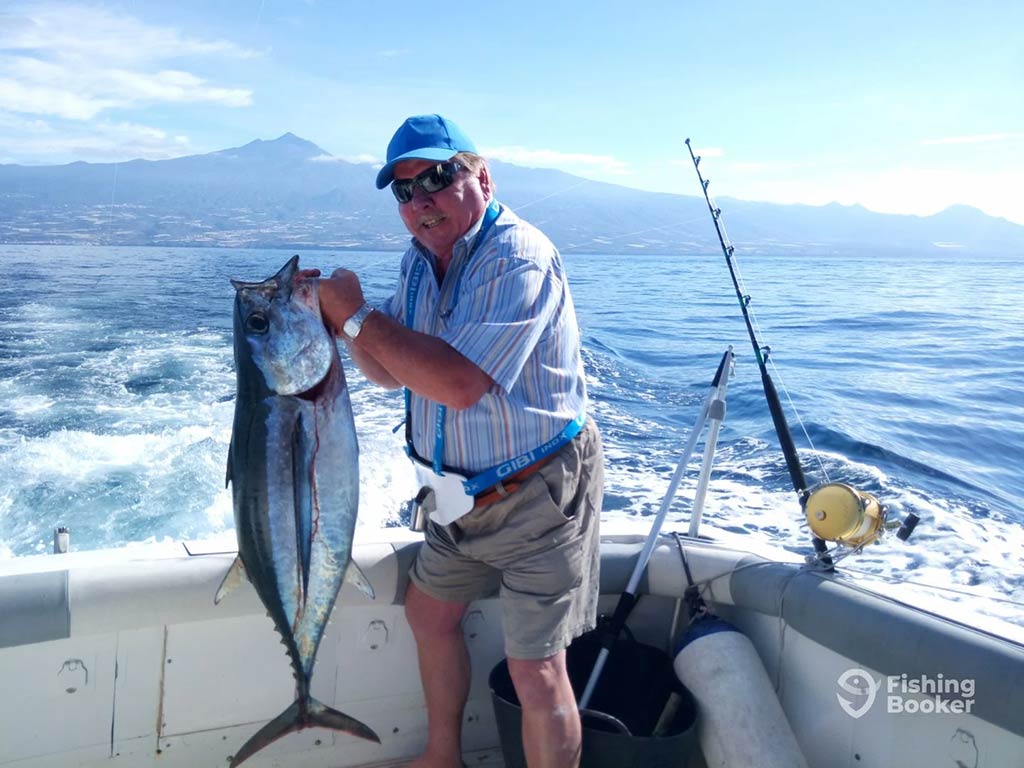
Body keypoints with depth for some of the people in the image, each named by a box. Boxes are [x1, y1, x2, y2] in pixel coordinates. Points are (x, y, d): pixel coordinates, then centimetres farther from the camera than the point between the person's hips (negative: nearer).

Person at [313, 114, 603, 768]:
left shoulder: (519, 258, -24)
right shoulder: (421, 259, 5)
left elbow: (459, 383, -34)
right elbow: (396, 373, 7)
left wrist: (358, 316, -24)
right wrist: (347, 323, -12)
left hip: (539, 494, -9)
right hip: (461, 491, 9)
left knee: (536, 672, -6)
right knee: (429, 614, 22)